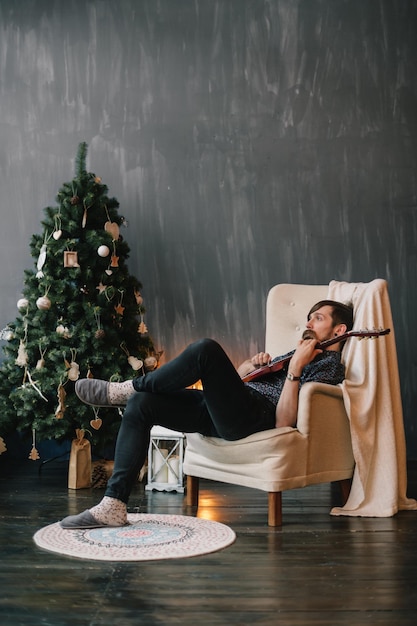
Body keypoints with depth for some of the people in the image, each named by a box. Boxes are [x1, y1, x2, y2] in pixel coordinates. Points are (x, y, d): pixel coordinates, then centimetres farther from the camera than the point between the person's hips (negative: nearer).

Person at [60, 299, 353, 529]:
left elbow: (283, 421, -11)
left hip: (252, 418, -9)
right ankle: (114, 506, -12)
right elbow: (239, 376, 32)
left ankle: (123, 390, -12)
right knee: (140, 404, -9)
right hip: (221, 414, 9)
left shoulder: (329, 367, 4)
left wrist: (295, 368, -16)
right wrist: (252, 363, 11)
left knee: (206, 349, -31)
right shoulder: (298, 351, 31)